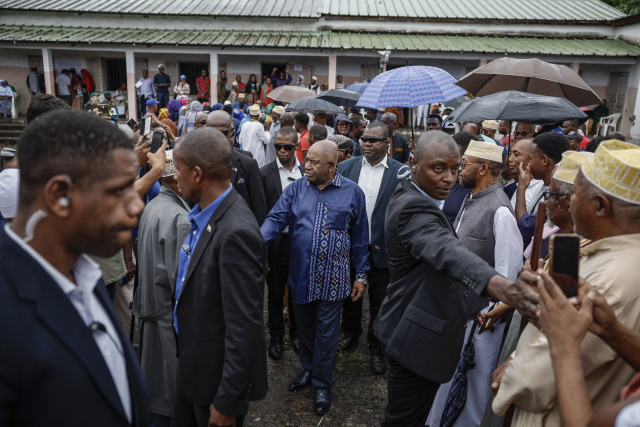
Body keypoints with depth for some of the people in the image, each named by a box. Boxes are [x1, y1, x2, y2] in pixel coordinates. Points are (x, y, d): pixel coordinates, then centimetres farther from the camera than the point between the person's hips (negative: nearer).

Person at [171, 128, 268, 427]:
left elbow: (244, 327, -27)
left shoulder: (236, 233, -30)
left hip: (219, 374, -8)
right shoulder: (203, 213, -1)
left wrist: (227, 402, -19)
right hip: (192, 362, 8)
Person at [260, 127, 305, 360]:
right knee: (275, 293, 12)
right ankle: (276, 336, 30)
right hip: (276, 242, -2)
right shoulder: (265, 173, -7)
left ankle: (296, 332, 36)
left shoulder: (307, 172, 1)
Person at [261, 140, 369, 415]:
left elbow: (359, 237, 0)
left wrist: (361, 275, 1)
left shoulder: (352, 193, -5)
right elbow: (276, 219, -6)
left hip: (332, 279, -3)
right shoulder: (296, 189, 1)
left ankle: (322, 383, 29)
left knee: (326, 333, 9)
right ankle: (309, 369, 43)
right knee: (304, 328, 19)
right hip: (301, 276, 3)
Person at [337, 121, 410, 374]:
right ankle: (351, 332, 46)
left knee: (379, 302, 11)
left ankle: (376, 348, 30)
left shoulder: (400, 173, -8)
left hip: (381, 248, -3)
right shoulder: (346, 167, 0)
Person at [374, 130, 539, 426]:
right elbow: (447, 251, -46)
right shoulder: (414, 208, -25)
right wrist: (501, 286, -62)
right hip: (418, 337, -11)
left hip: (411, 329, 11)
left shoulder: (408, 199, 8)